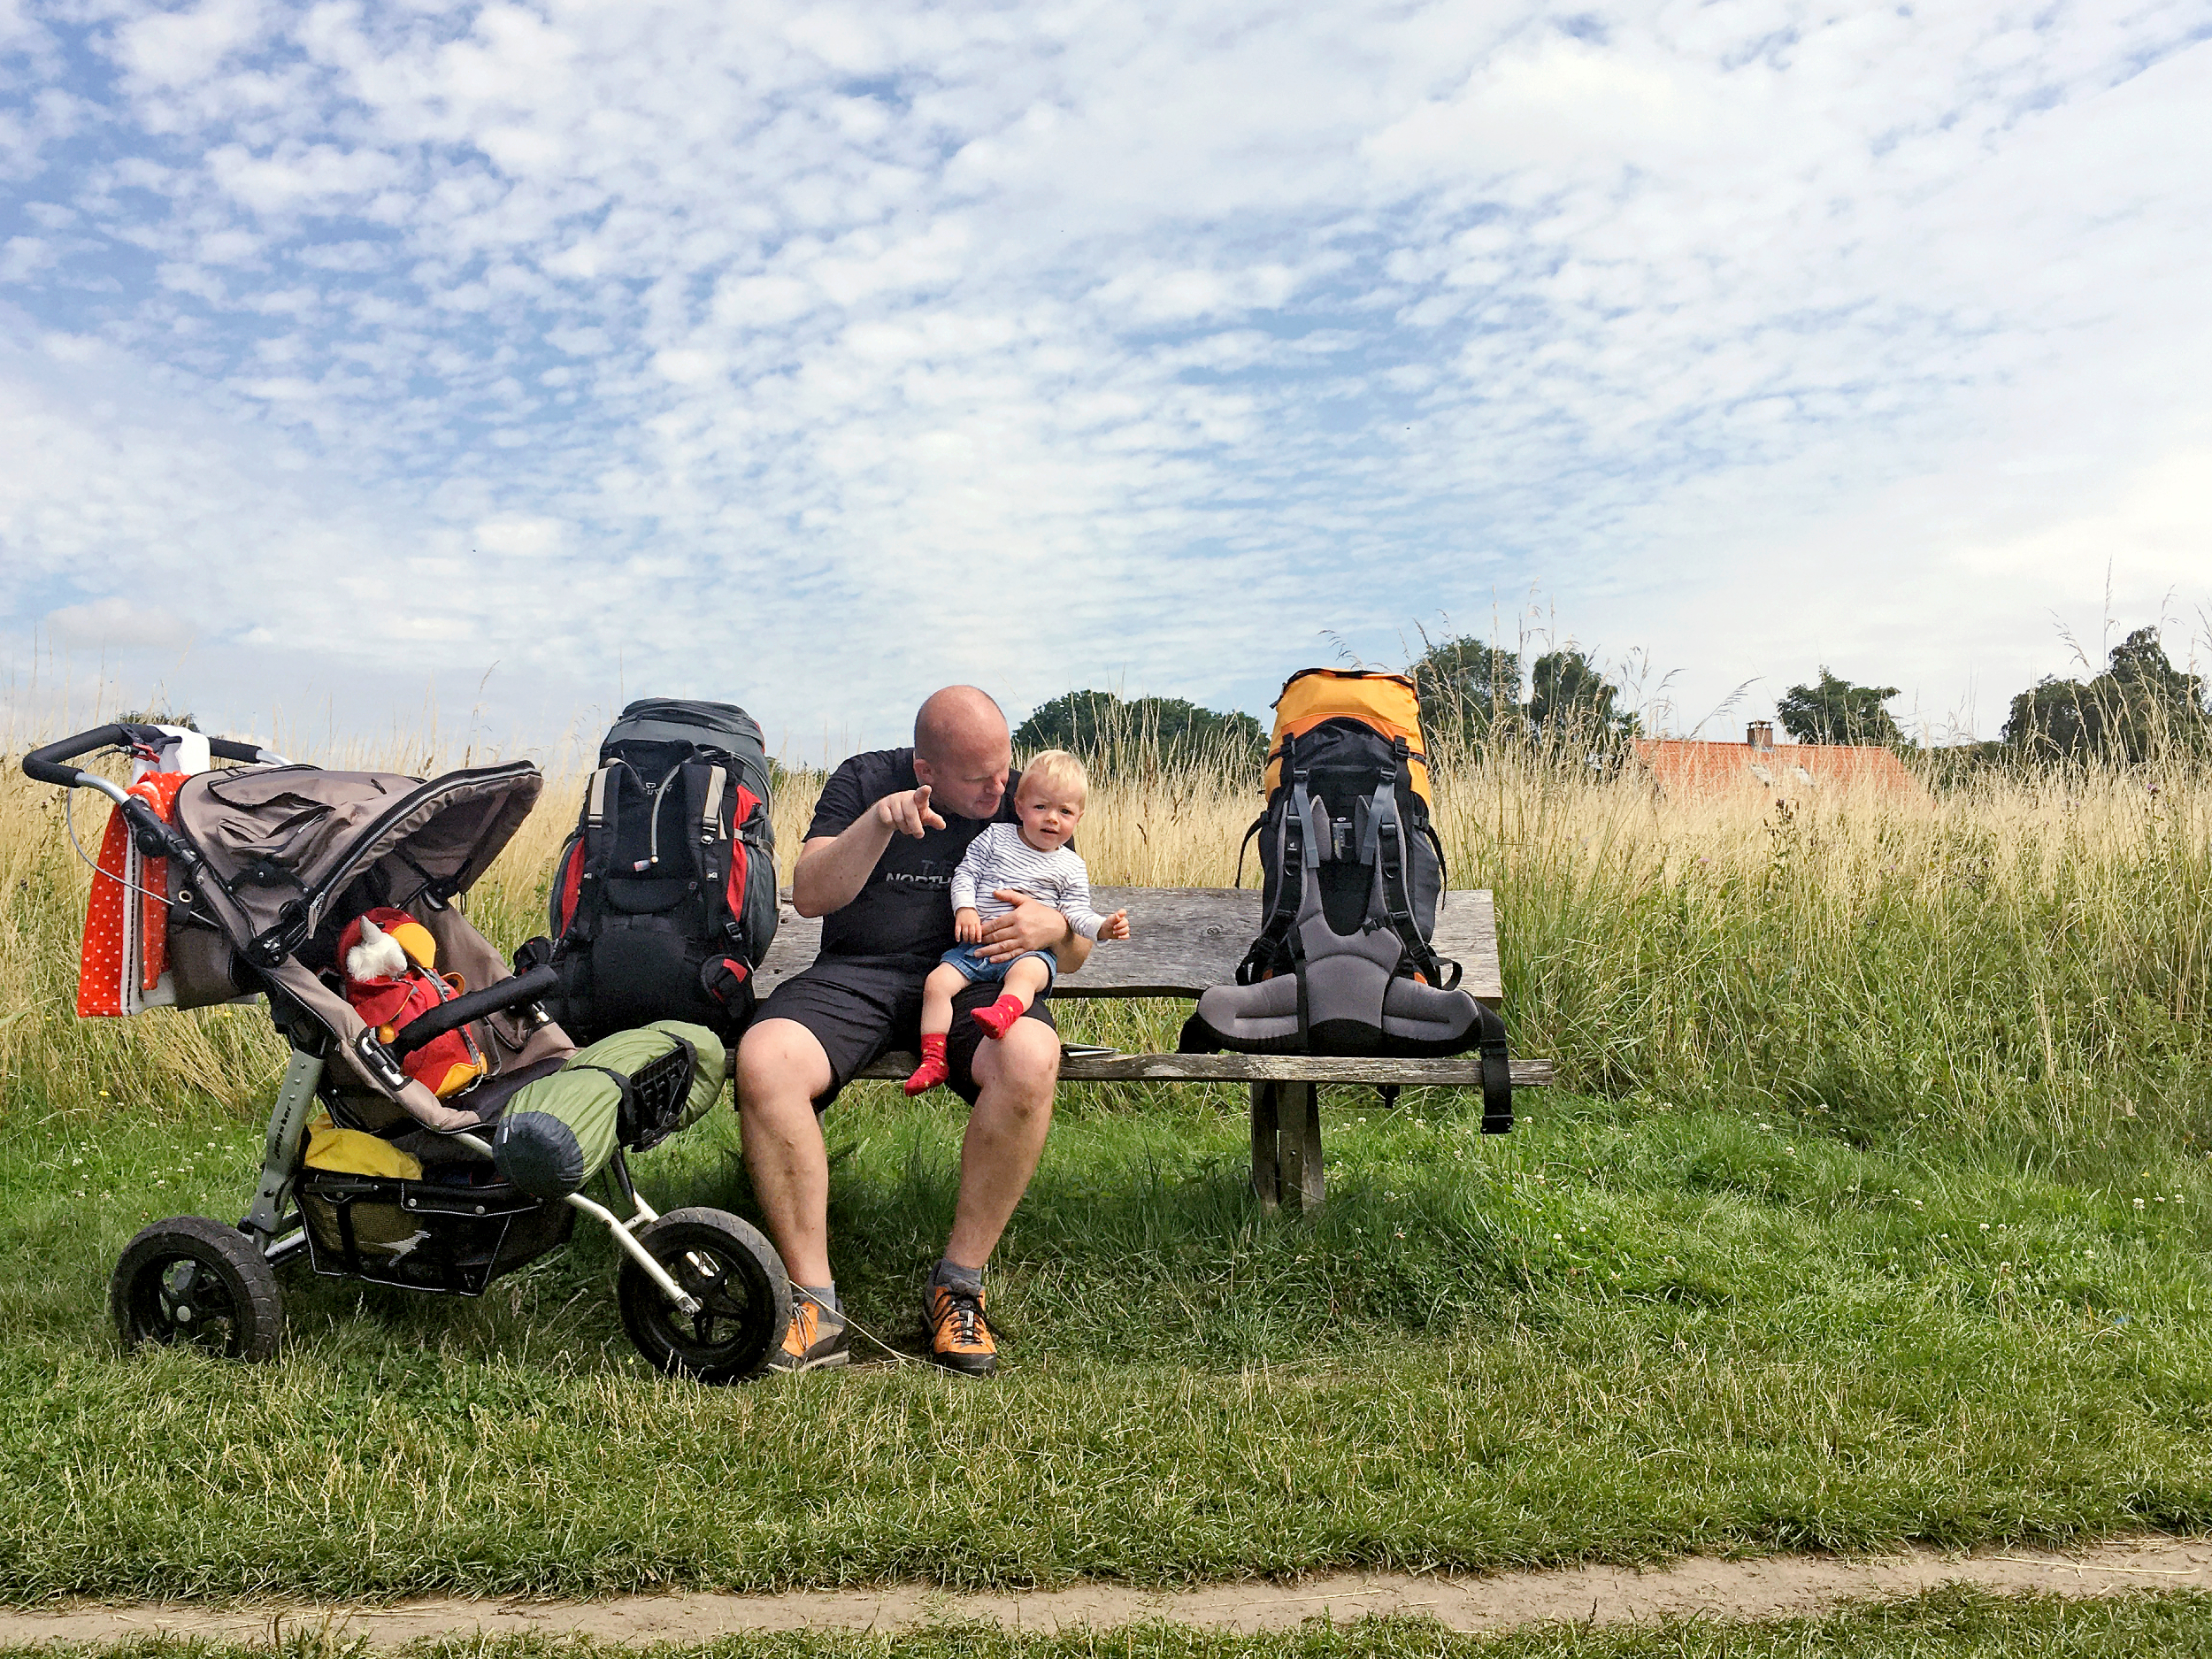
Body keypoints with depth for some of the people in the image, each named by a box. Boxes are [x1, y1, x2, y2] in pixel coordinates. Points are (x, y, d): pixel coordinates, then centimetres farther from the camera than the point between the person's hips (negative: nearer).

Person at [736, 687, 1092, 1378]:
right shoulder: (865, 780, 6)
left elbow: (1073, 956, 12)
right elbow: (809, 895, -5)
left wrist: (1053, 928, -13)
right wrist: (879, 822, -20)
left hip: (978, 977, 0)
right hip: (858, 975, 0)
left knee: (1031, 1059, -35)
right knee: (762, 1061, -30)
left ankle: (958, 1285, -18)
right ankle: (814, 1305, -20)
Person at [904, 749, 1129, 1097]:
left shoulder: (1071, 868, 10)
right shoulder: (995, 838, 11)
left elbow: (1076, 915, 6)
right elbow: (965, 874, 8)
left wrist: (1104, 926, -14)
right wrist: (965, 908, -10)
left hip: (1031, 949, -3)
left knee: (1026, 973, -37)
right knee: (937, 982, -16)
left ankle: (1003, 1011, -67)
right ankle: (934, 1058, -14)